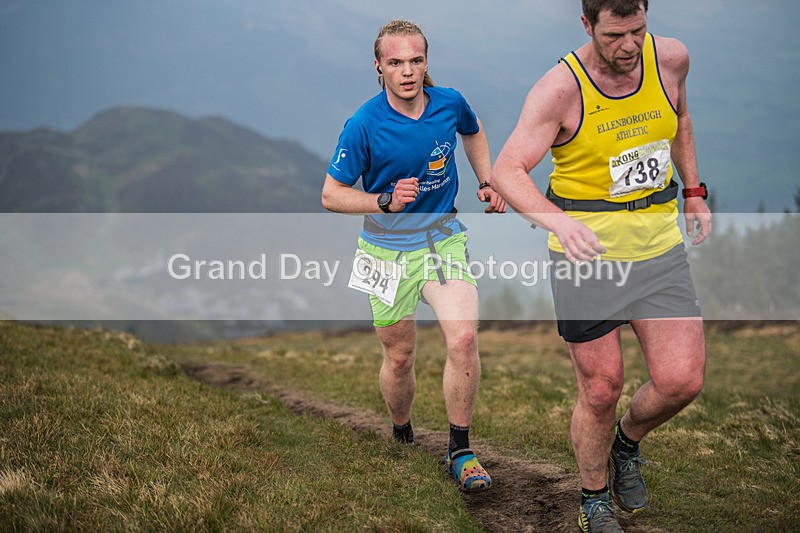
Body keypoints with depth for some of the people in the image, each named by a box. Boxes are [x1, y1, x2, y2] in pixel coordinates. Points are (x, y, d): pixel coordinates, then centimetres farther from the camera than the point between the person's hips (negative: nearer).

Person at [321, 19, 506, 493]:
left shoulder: (449, 103, -6)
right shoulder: (364, 125, -17)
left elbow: (474, 132, 20)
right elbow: (331, 194, -9)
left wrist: (487, 183, 11)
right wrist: (385, 201, -22)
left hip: (444, 236, 2)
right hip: (388, 249, -2)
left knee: (464, 337, -18)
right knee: (400, 357, 9)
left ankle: (460, 451, -3)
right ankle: (402, 437, 39)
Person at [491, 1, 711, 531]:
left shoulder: (671, 58, -2)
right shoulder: (560, 88, -16)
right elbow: (507, 171, -23)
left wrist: (694, 193, 19)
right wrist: (558, 221, -40)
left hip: (659, 244, 4)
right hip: (585, 249, -4)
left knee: (682, 381, -5)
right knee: (601, 391, 3)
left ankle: (628, 442, 28)